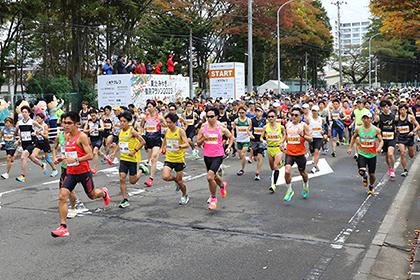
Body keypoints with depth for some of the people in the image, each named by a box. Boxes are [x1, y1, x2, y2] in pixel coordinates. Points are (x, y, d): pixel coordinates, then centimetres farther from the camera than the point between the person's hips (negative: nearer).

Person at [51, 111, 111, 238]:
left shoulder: (82, 136, -15)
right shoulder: (67, 136, 6)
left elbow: (90, 155, -20)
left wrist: (75, 160, -31)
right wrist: (63, 158, 5)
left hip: (83, 172, -5)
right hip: (71, 173, 5)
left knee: (92, 195, 16)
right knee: (62, 196, -12)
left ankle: (104, 192, 53)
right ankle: (63, 227, -10)